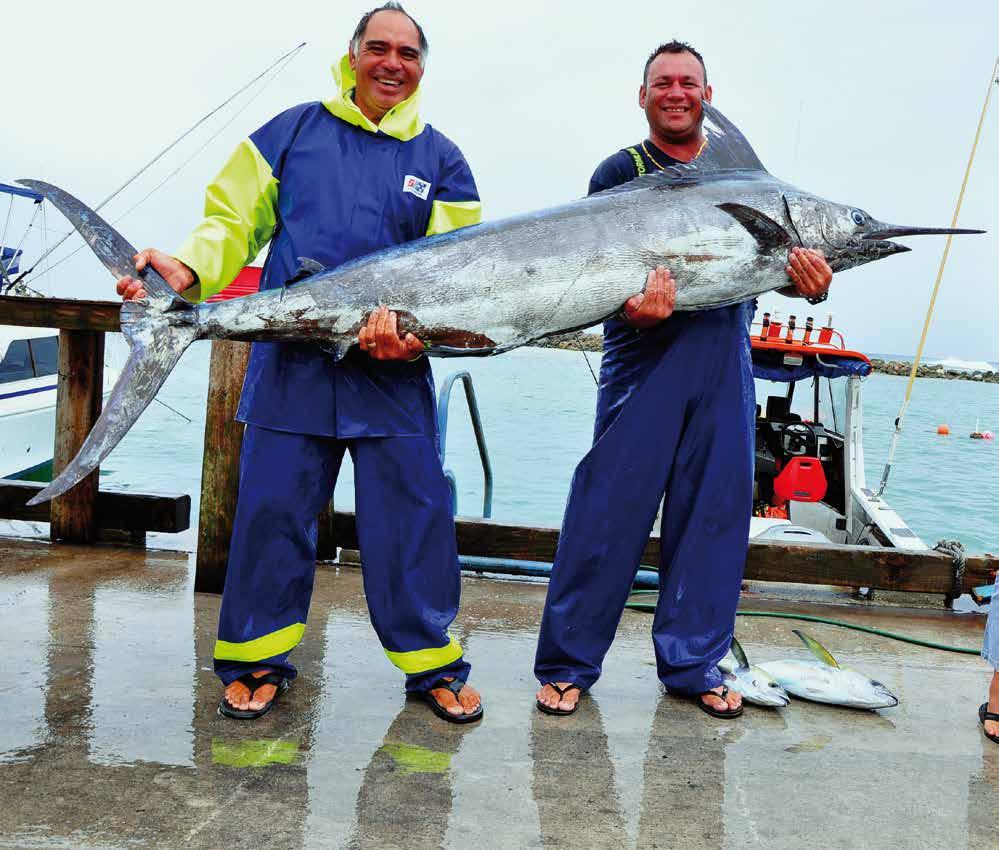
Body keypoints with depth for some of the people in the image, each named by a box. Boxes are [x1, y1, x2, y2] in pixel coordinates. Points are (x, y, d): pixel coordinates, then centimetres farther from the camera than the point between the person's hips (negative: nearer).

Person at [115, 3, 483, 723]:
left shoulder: (440, 160, 9)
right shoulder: (294, 131, 10)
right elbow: (235, 218, 8)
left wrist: (415, 326, -18)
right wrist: (188, 268, -12)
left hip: (393, 372, 0)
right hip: (292, 360, 0)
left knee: (413, 513, 2)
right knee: (271, 508, 4)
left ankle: (430, 664, 18)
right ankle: (256, 660, 21)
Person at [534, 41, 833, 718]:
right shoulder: (622, 172, 5)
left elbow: (780, 252, 9)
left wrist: (810, 279, -15)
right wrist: (631, 306, -29)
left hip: (726, 362, 4)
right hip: (646, 357, -4)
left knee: (716, 507, 5)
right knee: (608, 506, -6)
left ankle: (694, 664, 19)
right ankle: (567, 663, 7)